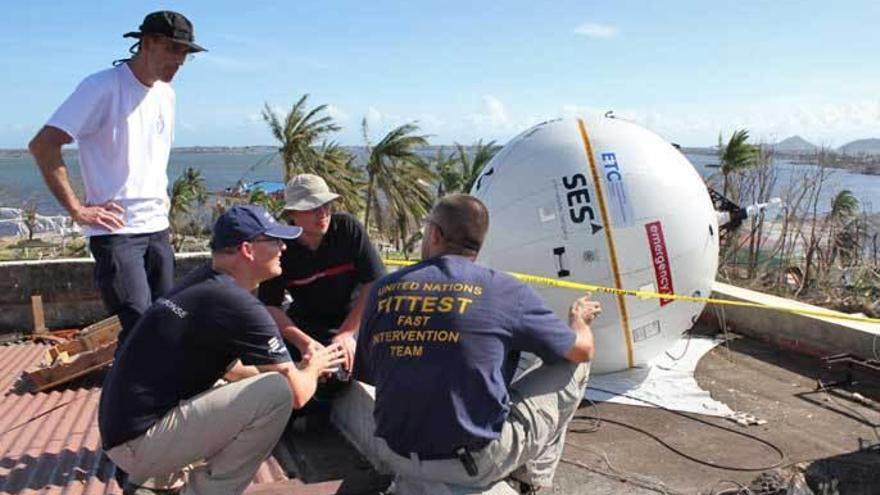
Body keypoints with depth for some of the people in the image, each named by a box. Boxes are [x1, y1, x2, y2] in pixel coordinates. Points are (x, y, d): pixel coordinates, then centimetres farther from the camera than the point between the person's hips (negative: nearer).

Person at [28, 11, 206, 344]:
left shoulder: (166, 94, 12)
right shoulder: (103, 87, -11)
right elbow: (42, 145, -15)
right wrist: (76, 209, -15)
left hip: (158, 228, 7)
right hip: (115, 229, -7)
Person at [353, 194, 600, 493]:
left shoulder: (383, 289, -1)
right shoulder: (505, 290, -11)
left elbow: (366, 374, 10)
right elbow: (583, 349, 0)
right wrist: (579, 318, 24)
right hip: (475, 465, -5)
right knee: (574, 365, 12)